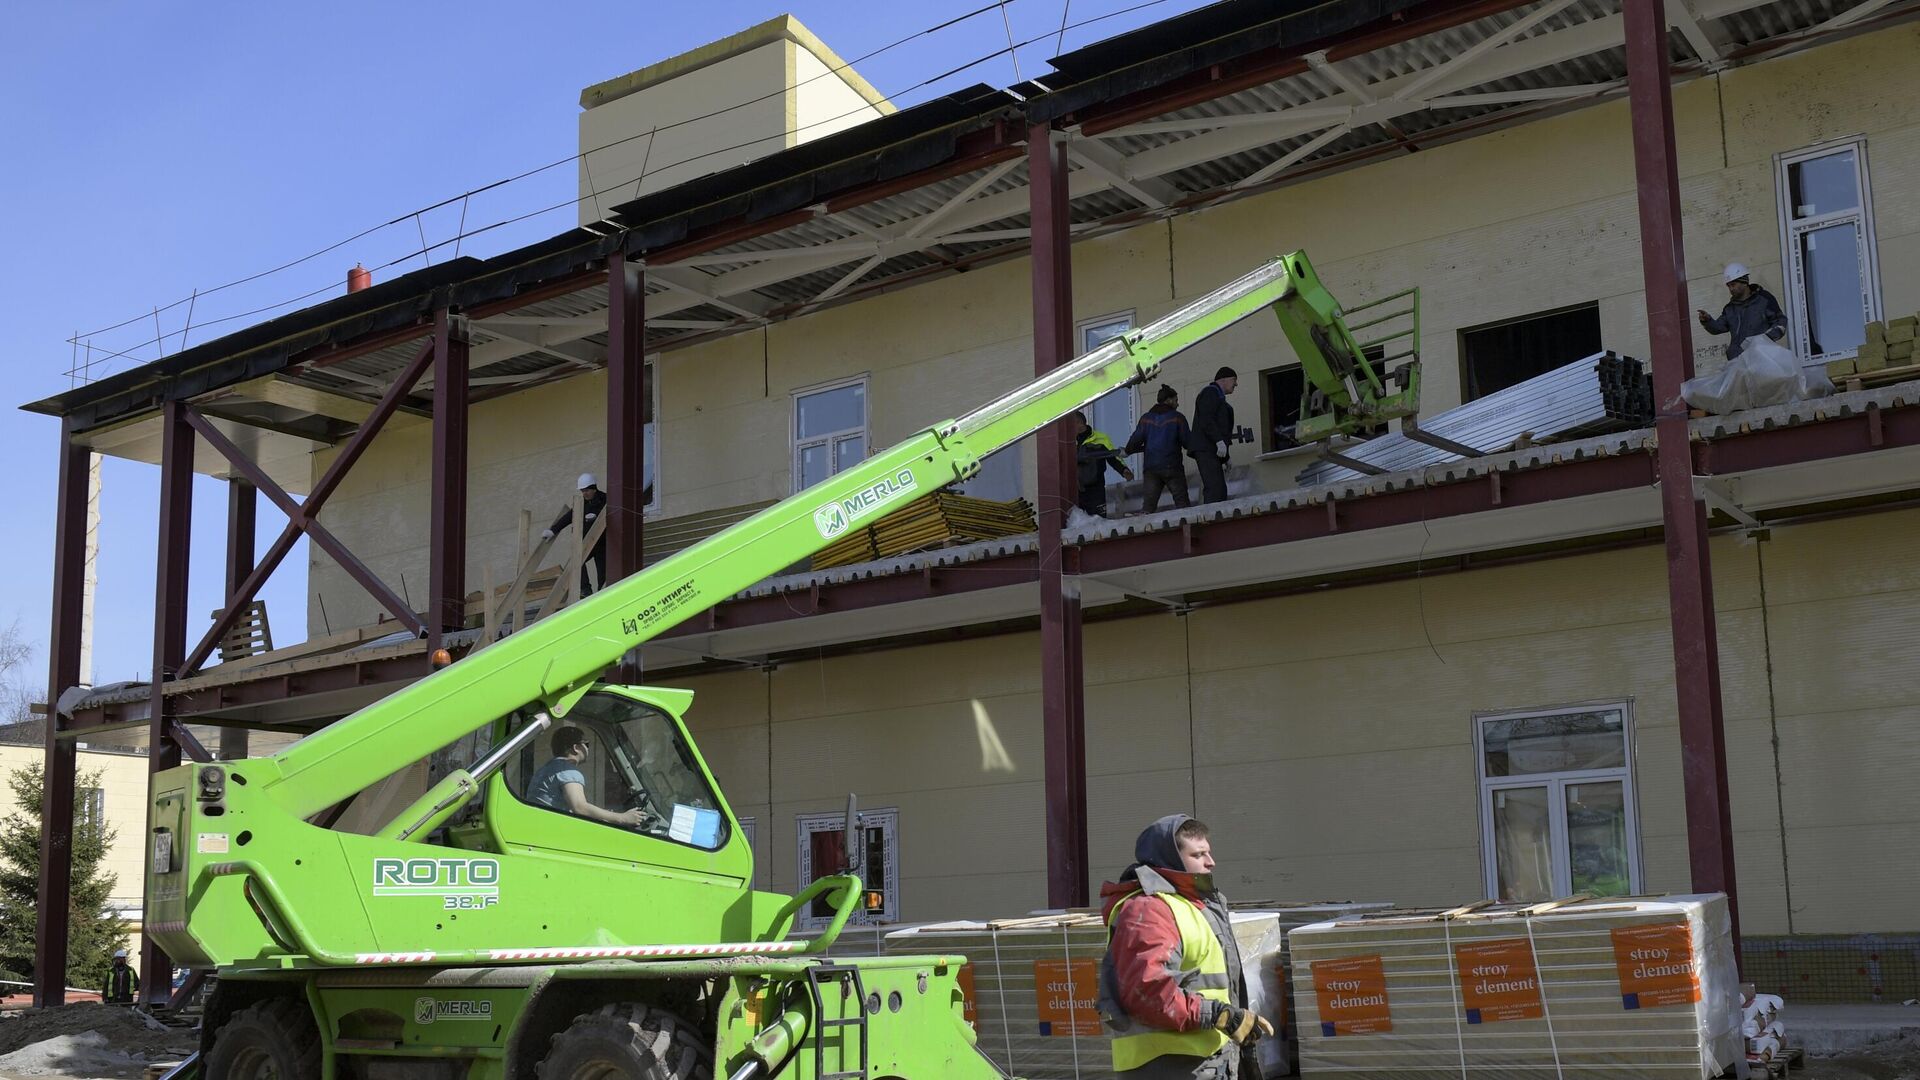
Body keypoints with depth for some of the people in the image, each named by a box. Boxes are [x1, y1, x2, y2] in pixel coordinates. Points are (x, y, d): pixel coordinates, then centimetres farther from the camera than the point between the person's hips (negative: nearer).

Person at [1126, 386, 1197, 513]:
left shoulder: (1146, 418, 9)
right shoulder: (1177, 418, -1)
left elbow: (1135, 441, 3)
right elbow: (1188, 442, -2)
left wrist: (1127, 451, 23)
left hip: (1150, 468, 3)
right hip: (1172, 467, -3)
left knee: (1149, 503, -1)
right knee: (1182, 502, 1)